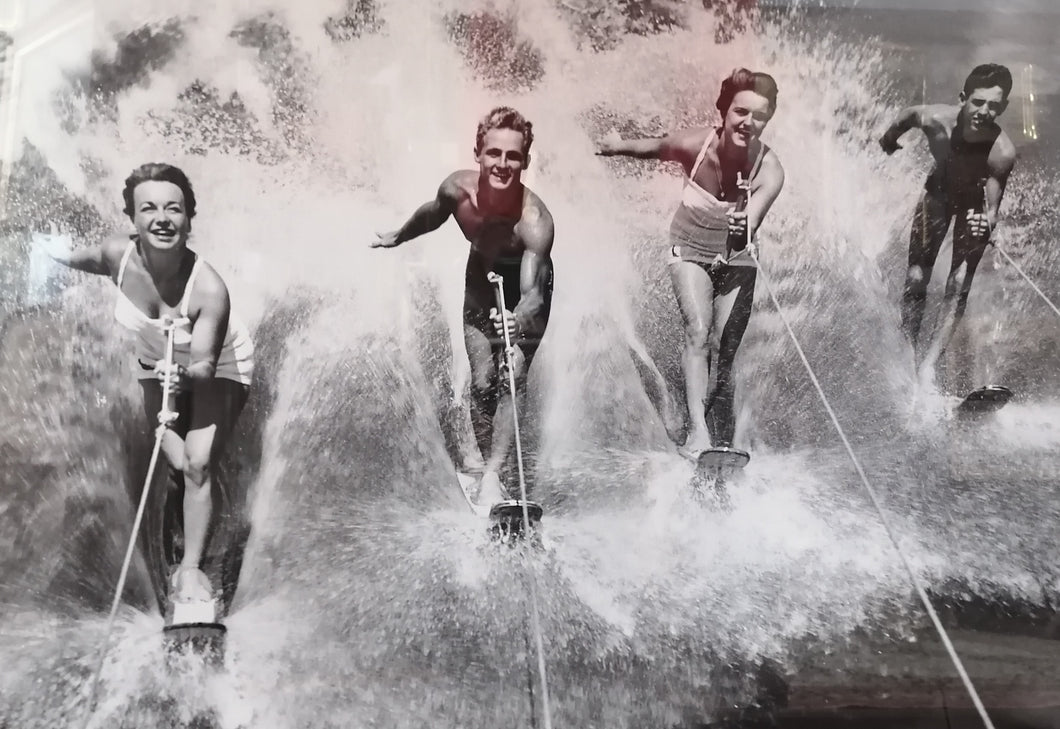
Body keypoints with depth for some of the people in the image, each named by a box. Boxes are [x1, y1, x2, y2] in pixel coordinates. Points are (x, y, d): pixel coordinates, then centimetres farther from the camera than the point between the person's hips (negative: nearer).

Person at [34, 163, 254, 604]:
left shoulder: (209, 289, -38)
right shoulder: (119, 257, -24)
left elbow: (205, 365, -38)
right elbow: (80, 257, 2)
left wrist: (186, 375, -56)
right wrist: (63, 254, -16)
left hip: (216, 371, -3)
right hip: (159, 367, 4)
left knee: (199, 465, -13)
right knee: (177, 465, -1)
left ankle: (191, 569, 0)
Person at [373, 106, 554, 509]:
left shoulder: (534, 220, -39)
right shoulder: (458, 189, -27)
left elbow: (532, 292, -48)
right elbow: (434, 212, -2)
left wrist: (518, 321, -71)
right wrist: (397, 237, 17)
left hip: (525, 288, -3)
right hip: (481, 279, 3)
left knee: (512, 377, -15)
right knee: (482, 381, 0)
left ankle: (492, 474, -10)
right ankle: (484, 454, 22)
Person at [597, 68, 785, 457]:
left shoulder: (769, 171, -26)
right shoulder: (693, 144, -23)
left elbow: (751, 223, -40)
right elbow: (653, 148, 0)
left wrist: (743, 231, -64)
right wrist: (618, 145, 17)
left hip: (736, 262, 0)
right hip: (690, 254, 0)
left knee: (723, 354, -1)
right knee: (698, 333, -23)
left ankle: (723, 445, 10)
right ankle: (697, 429, -30)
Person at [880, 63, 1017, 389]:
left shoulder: (1002, 152, -37)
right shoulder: (935, 119, -31)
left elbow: (993, 205, -33)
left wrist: (988, 222, -56)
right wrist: (889, 140, 13)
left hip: (975, 202, -2)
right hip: (938, 191, 2)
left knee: (959, 286, -10)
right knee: (916, 278, -3)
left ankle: (929, 362, -9)